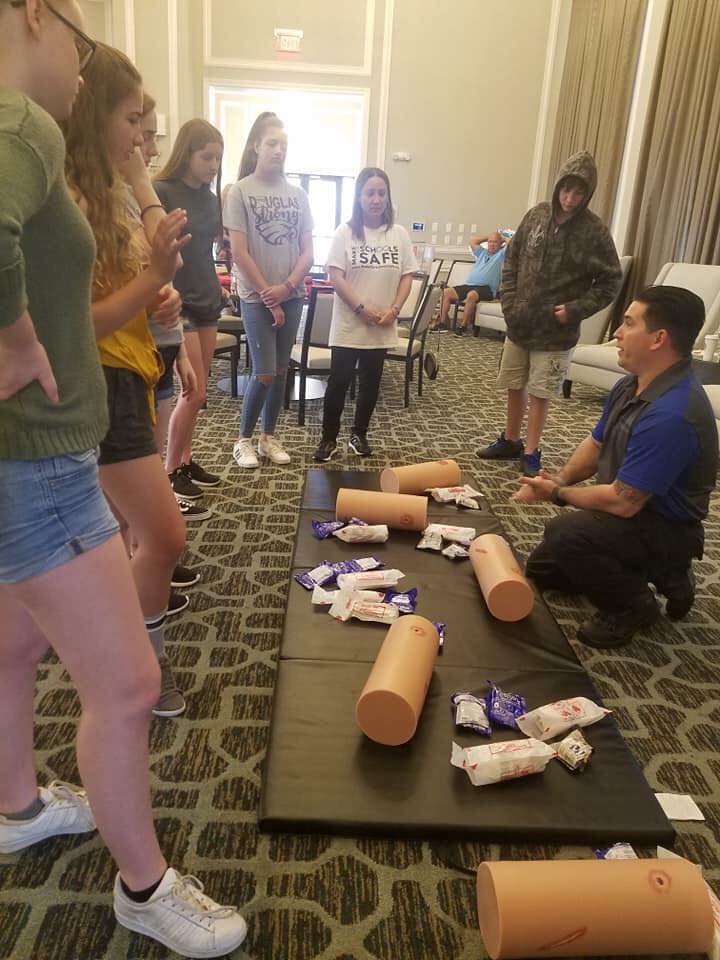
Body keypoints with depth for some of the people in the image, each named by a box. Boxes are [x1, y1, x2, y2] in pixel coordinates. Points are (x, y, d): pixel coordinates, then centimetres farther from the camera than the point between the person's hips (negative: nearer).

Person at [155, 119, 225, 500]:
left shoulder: (209, 196, 10)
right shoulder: (161, 192, -12)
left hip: (207, 301, 7)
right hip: (178, 304, -7)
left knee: (197, 391, 10)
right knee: (194, 392, -7)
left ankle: (186, 461, 22)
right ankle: (169, 470, 9)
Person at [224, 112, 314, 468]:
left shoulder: (298, 195, 6)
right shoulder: (240, 191, -6)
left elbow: (308, 252, 4)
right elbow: (239, 253, -10)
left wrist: (286, 288, -11)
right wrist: (268, 297, -10)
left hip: (291, 296, 4)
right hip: (256, 297, -4)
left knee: (281, 371, 8)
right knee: (264, 374, -7)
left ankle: (269, 437, 22)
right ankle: (244, 439, 11)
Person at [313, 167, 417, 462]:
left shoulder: (399, 233, 4)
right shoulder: (345, 232, -4)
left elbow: (407, 276, 4)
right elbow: (335, 276, -9)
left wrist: (394, 310, -10)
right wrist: (362, 309, -16)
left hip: (382, 327, 3)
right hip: (348, 325, -3)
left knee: (371, 382, 11)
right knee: (339, 381, 0)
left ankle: (359, 434, 26)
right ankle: (329, 438, 12)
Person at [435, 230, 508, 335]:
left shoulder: (501, 254, 11)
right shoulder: (482, 253, 29)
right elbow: (472, 240, 32)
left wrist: (503, 238, 17)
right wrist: (488, 236, 32)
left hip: (486, 288, -6)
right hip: (468, 285, 7)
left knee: (471, 295, -39)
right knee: (446, 292, -10)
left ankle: (463, 325, -32)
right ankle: (443, 322, -13)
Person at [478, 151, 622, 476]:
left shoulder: (594, 232, -11)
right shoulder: (536, 215, 0)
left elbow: (610, 282, -5)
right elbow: (511, 260, 8)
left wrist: (575, 310, -14)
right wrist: (508, 301, -1)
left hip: (555, 332, -4)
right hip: (519, 324, 4)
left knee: (539, 394, 4)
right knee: (515, 387, 15)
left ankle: (530, 453, 19)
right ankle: (510, 441, 33)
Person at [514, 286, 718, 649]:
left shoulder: (671, 414, -34)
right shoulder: (630, 386, -3)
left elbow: (623, 502, -32)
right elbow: (596, 444, 11)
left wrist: (558, 494, -16)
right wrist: (559, 479, -9)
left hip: (664, 530, -9)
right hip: (633, 511, 10)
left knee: (564, 533, -34)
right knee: (541, 570, 19)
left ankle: (631, 606, -6)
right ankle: (659, 573, 20)